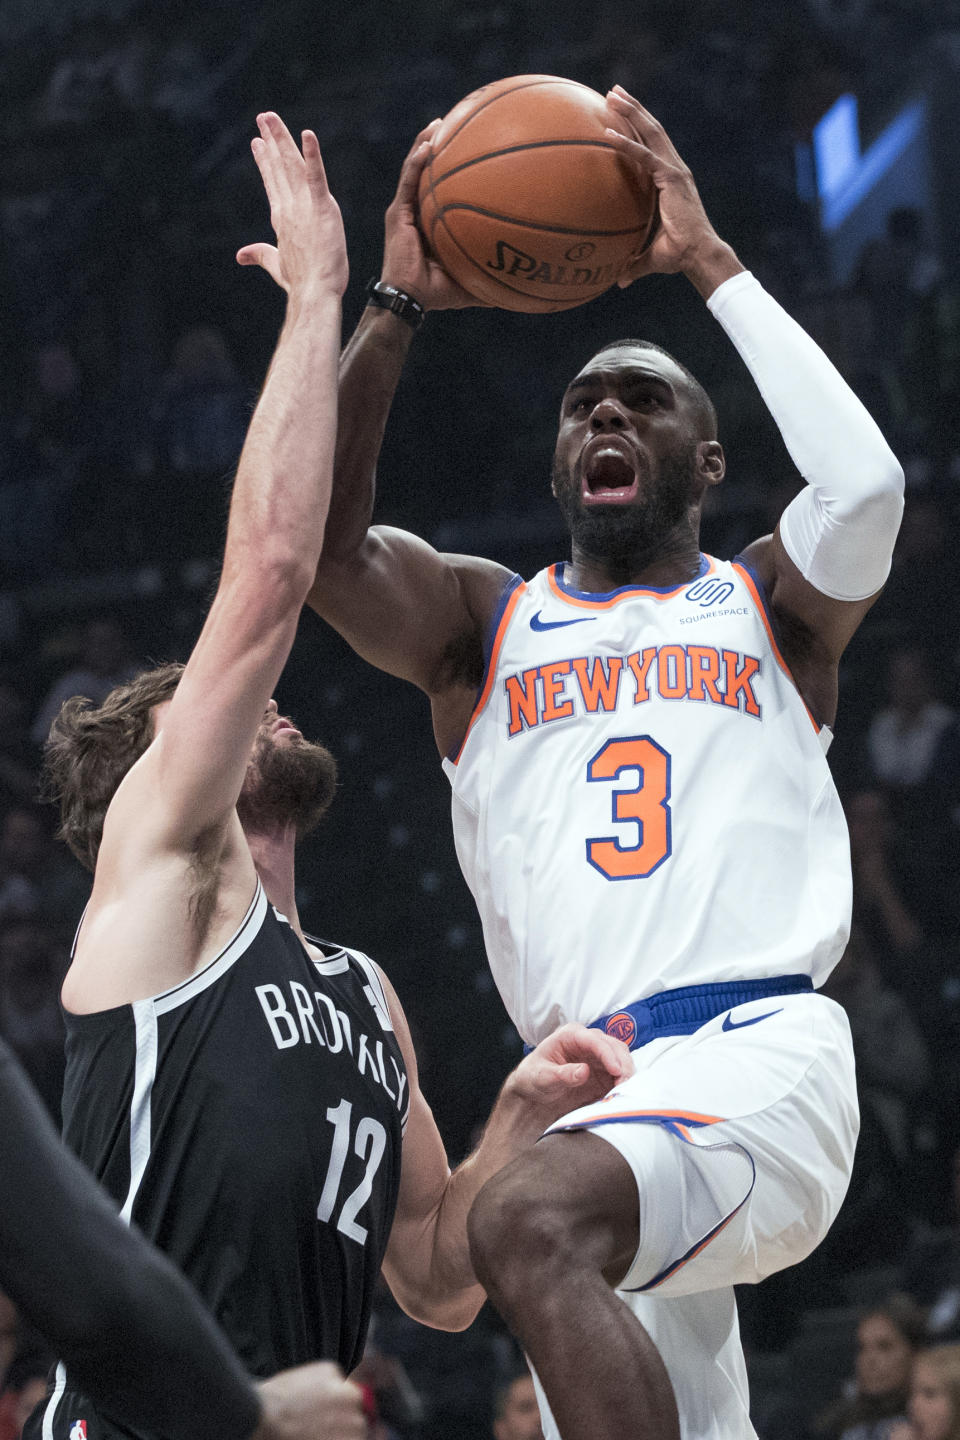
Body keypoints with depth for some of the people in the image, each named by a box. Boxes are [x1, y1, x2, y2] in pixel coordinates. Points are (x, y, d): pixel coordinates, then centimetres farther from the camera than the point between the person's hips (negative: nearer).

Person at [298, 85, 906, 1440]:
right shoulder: (483, 622, 22)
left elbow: (865, 485, -7)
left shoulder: (765, 604, 15)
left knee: (531, 1222, -34)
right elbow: (315, 542, 2)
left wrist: (711, 263, -2)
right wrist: (396, 305, -2)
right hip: (591, 1094, 5)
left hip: (761, 1056, -5)